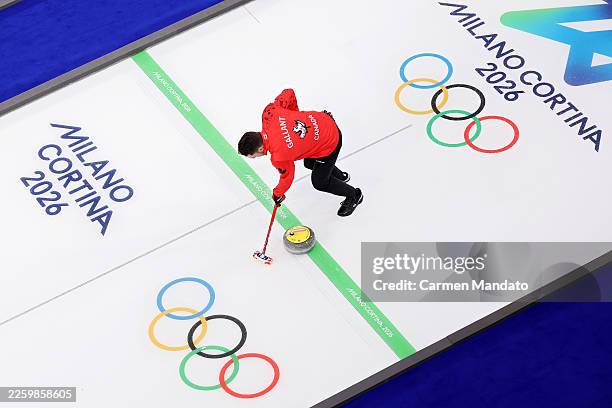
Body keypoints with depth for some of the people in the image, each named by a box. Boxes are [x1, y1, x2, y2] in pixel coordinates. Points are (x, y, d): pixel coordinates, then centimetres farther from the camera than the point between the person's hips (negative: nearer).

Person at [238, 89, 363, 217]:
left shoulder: (279, 156, -32)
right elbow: (289, 93, -5)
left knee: (319, 182, 11)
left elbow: (287, 176, -12)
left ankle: (354, 195, 34)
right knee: (309, 163, 30)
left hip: (330, 144, -8)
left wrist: (277, 194, 8)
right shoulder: (269, 113, -18)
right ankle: (340, 176, 56)